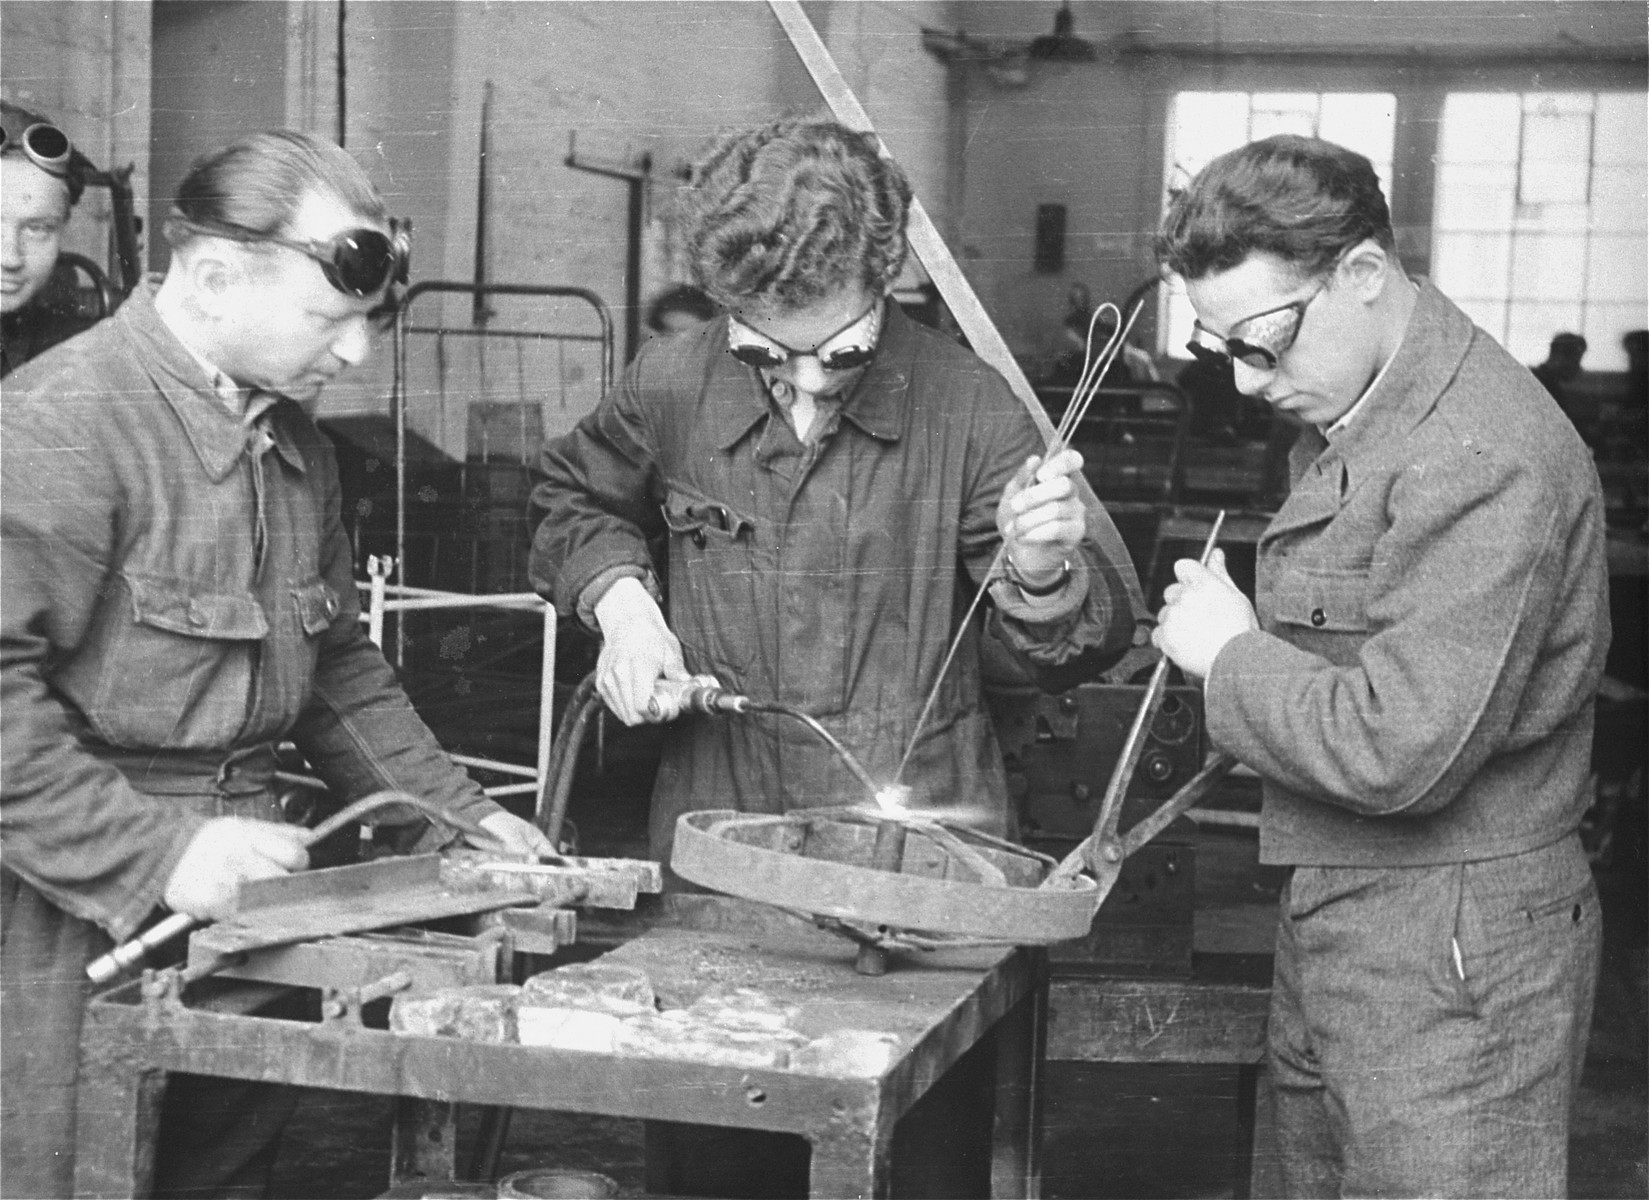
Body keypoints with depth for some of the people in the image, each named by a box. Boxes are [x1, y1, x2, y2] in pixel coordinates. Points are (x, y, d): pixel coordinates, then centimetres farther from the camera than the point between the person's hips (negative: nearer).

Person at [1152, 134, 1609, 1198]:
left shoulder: (1483, 460, -22)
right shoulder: (1357, 415, 10)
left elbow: (1398, 750, -27)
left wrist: (1231, 654, -13)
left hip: (1452, 959, -9)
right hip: (1332, 927, 9)